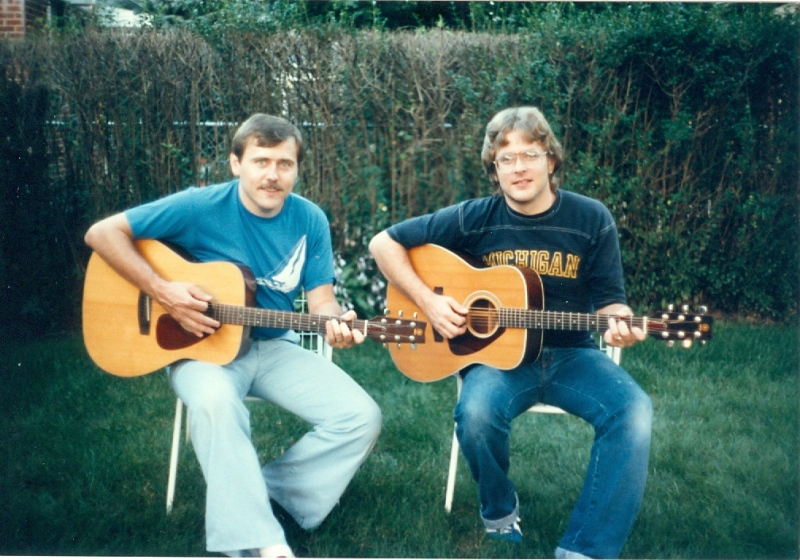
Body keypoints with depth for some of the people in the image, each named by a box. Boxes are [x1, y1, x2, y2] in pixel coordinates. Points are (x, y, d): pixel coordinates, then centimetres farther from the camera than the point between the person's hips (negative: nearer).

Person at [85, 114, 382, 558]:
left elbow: (321, 299, 0)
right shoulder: (202, 207, -12)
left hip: (276, 347, 4)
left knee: (361, 418, -14)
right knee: (215, 400, -40)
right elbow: (103, 233, -12)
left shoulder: (310, 220, -1)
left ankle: (258, 490, -1)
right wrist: (163, 292, -22)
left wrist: (336, 322, -25)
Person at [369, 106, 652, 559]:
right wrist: (428, 301, -11)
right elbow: (385, 243, 0)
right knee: (477, 412, -34)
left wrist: (619, 322, -22)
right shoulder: (475, 219, -4)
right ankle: (500, 511, 0)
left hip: (570, 354, 1)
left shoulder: (591, 220, -2)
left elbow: (608, 299, 3)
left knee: (634, 411, -27)